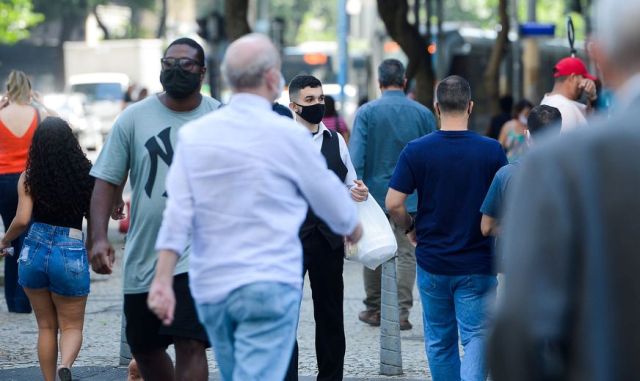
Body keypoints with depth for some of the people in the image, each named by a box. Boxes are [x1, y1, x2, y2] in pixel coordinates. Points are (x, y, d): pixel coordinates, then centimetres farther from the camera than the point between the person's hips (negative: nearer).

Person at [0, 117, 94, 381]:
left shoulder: (29, 178, -4)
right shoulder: (86, 176, -2)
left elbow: (22, 220, -11)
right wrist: (88, 249, 21)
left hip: (33, 253, 1)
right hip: (71, 255, -1)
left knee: (46, 327, 17)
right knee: (72, 326, 10)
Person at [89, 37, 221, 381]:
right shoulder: (134, 118, 2)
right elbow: (107, 181, 1)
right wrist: (99, 237, -12)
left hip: (197, 256, -3)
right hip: (143, 257, 3)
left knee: (190, 346, -15)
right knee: (144, 349, 14)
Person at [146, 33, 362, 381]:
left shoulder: (193, 135, 2)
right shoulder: (288, 135, -8)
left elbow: (177, 212, -4)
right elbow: (330, 198, 5)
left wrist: (163, 279, -4)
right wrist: (353, 228, 25)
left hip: (210, 287, 5)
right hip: (269, 285, -5)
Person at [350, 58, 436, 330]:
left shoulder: (367, 112, -5)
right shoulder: (423, 113, 1)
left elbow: (356, 157, -11)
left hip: (374, 193, 0)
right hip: (411, 197, 1)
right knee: (406, 254, 2)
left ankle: (374, 309, 20)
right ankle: (401, 312, -4)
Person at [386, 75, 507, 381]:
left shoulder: (416, 150, -7)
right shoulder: (491, 150, -8)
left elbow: (394, 203, -9)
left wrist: (410, 229, 10)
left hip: (432, 262, 1)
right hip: (478, 264, -1)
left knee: (439, 341, 15)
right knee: (476, 336, -1)